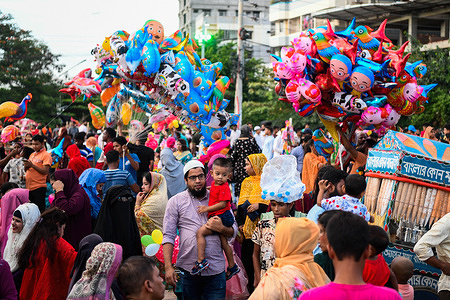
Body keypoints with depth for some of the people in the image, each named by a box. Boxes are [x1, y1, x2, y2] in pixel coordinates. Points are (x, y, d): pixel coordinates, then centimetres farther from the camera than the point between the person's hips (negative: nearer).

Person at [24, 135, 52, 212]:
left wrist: (32, 165, -19)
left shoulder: (46, 155, -5)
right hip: (29, 186, 8)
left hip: (39, 187, -7)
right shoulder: (32, 155, 18)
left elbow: (45, 171, -14)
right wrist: (26, 166, -1)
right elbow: (27, 170, 23)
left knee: (39, 210, -8)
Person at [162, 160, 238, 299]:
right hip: (188, 270, -1)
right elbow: (168, 236, 0)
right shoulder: (175, 201, 5)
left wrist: (222, 229, -11)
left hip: (216, 270, 1)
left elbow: (234, 231, 12)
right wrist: (168, 266, -10)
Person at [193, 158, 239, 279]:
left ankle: (201, 260, -20)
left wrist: (207, 208, -16)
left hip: (222, 217, -10)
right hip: (220, 218, 10)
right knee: (224, 242, 19)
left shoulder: (224, 187, -15)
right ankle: (232, 266, 31)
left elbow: (222, 204, -21)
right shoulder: (214, 184, 13)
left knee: (200, 232, -17)